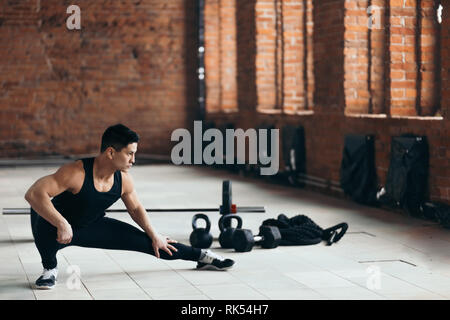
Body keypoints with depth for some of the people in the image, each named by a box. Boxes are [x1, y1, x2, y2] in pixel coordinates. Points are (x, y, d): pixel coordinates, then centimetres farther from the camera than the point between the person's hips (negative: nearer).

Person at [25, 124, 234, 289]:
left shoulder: (123, 180, -13)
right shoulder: (76, 173, -36)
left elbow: (136, 208, 9)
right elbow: (33, 193, -43)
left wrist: (155, 236, 9)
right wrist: (62, 225, -49)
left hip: (91, 227, 5)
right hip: (58, 230, -5)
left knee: (146, 241, 1)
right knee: (41, 219, -41)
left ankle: (201, 256, 21)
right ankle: (50, 269, -14)